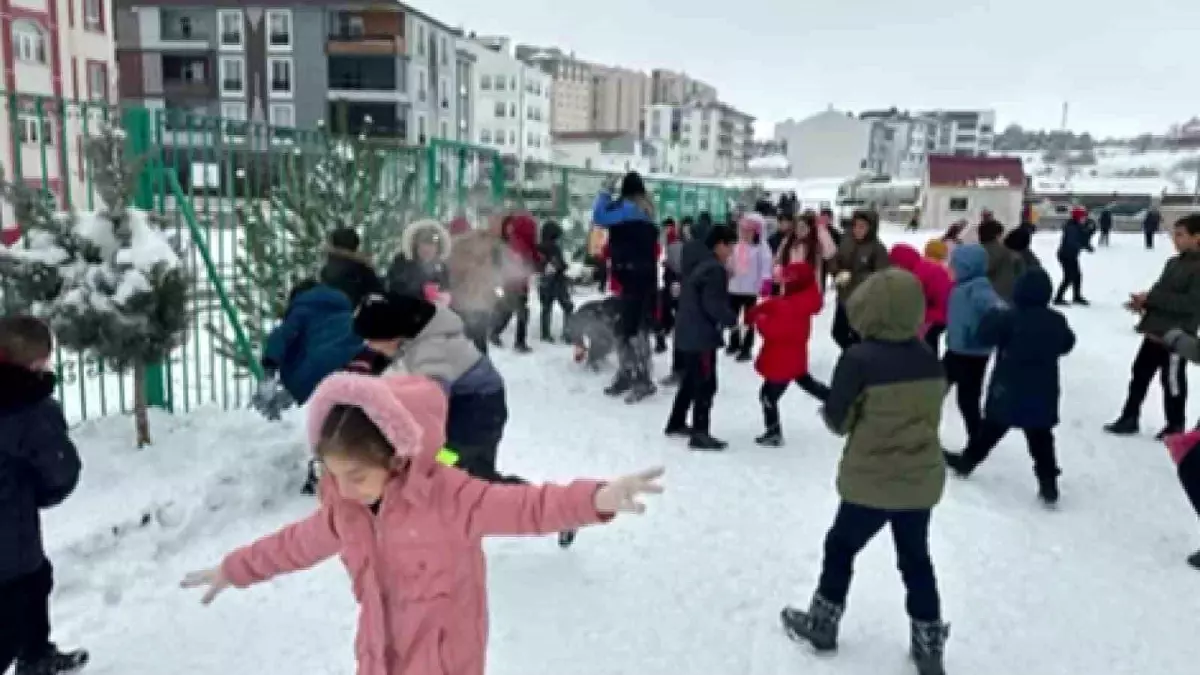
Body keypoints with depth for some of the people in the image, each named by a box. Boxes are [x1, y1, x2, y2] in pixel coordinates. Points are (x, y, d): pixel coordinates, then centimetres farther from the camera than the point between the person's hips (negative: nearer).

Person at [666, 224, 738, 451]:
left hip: (686, 333, 10)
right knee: (706, 385, -4)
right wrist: (731, 319, -8)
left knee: (690, 381, 21)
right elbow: (713, 305, -23)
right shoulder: (714, 269, -18)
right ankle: (699, 434, -1)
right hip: (701, 336, -10)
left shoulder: (697, 264, 13)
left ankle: (676, 423, 32)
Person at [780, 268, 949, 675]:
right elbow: (932, 416, 10)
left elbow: (837, 420, -11)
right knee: (916, 559, 19)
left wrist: (830, 411, 10)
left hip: (872, 481, -5)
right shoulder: (929, 360, -1)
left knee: (841, 547, 17)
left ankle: (821, 625, 31)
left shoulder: (858, 358, -19)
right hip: (922, 478, 5)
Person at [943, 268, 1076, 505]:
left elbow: (985, 334, -11)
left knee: (990, 429, 13)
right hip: (1043, 394, 3)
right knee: (1041, 439, 7)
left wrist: (993, 314, 5)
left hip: (1007, 391, -3)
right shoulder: (1057, 321, 0)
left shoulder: (1010, 318, -17)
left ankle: (966, 462, 27)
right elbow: (1067, 344, 15)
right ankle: (1049, 486, 5)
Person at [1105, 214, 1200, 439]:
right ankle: (1128, 420, 22)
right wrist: (1143, 303, -4)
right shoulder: (1174, 262, 10)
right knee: (1140, 374, 12)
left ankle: (1175, 427, 23)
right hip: (1154, 331, 8)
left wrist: (1149, 298, -21)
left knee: (1173, 382, 6)